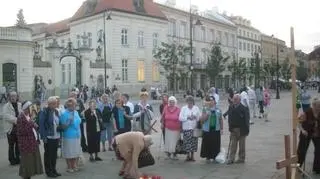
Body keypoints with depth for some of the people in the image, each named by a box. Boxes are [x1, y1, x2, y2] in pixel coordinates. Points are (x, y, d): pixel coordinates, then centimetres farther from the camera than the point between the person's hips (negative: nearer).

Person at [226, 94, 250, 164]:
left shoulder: (243, 108, -12)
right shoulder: (231, 108, 5)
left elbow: (246, 120, -13)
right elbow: (229, 118, 12)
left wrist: (246, 130, -15)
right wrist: (230, 127, 8)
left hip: (241, 130, -4)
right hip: (233, 129, 5)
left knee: (242, 145, 8)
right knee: (232, 145, 5)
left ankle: (241, 158, 20)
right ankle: (231, 159, 8)